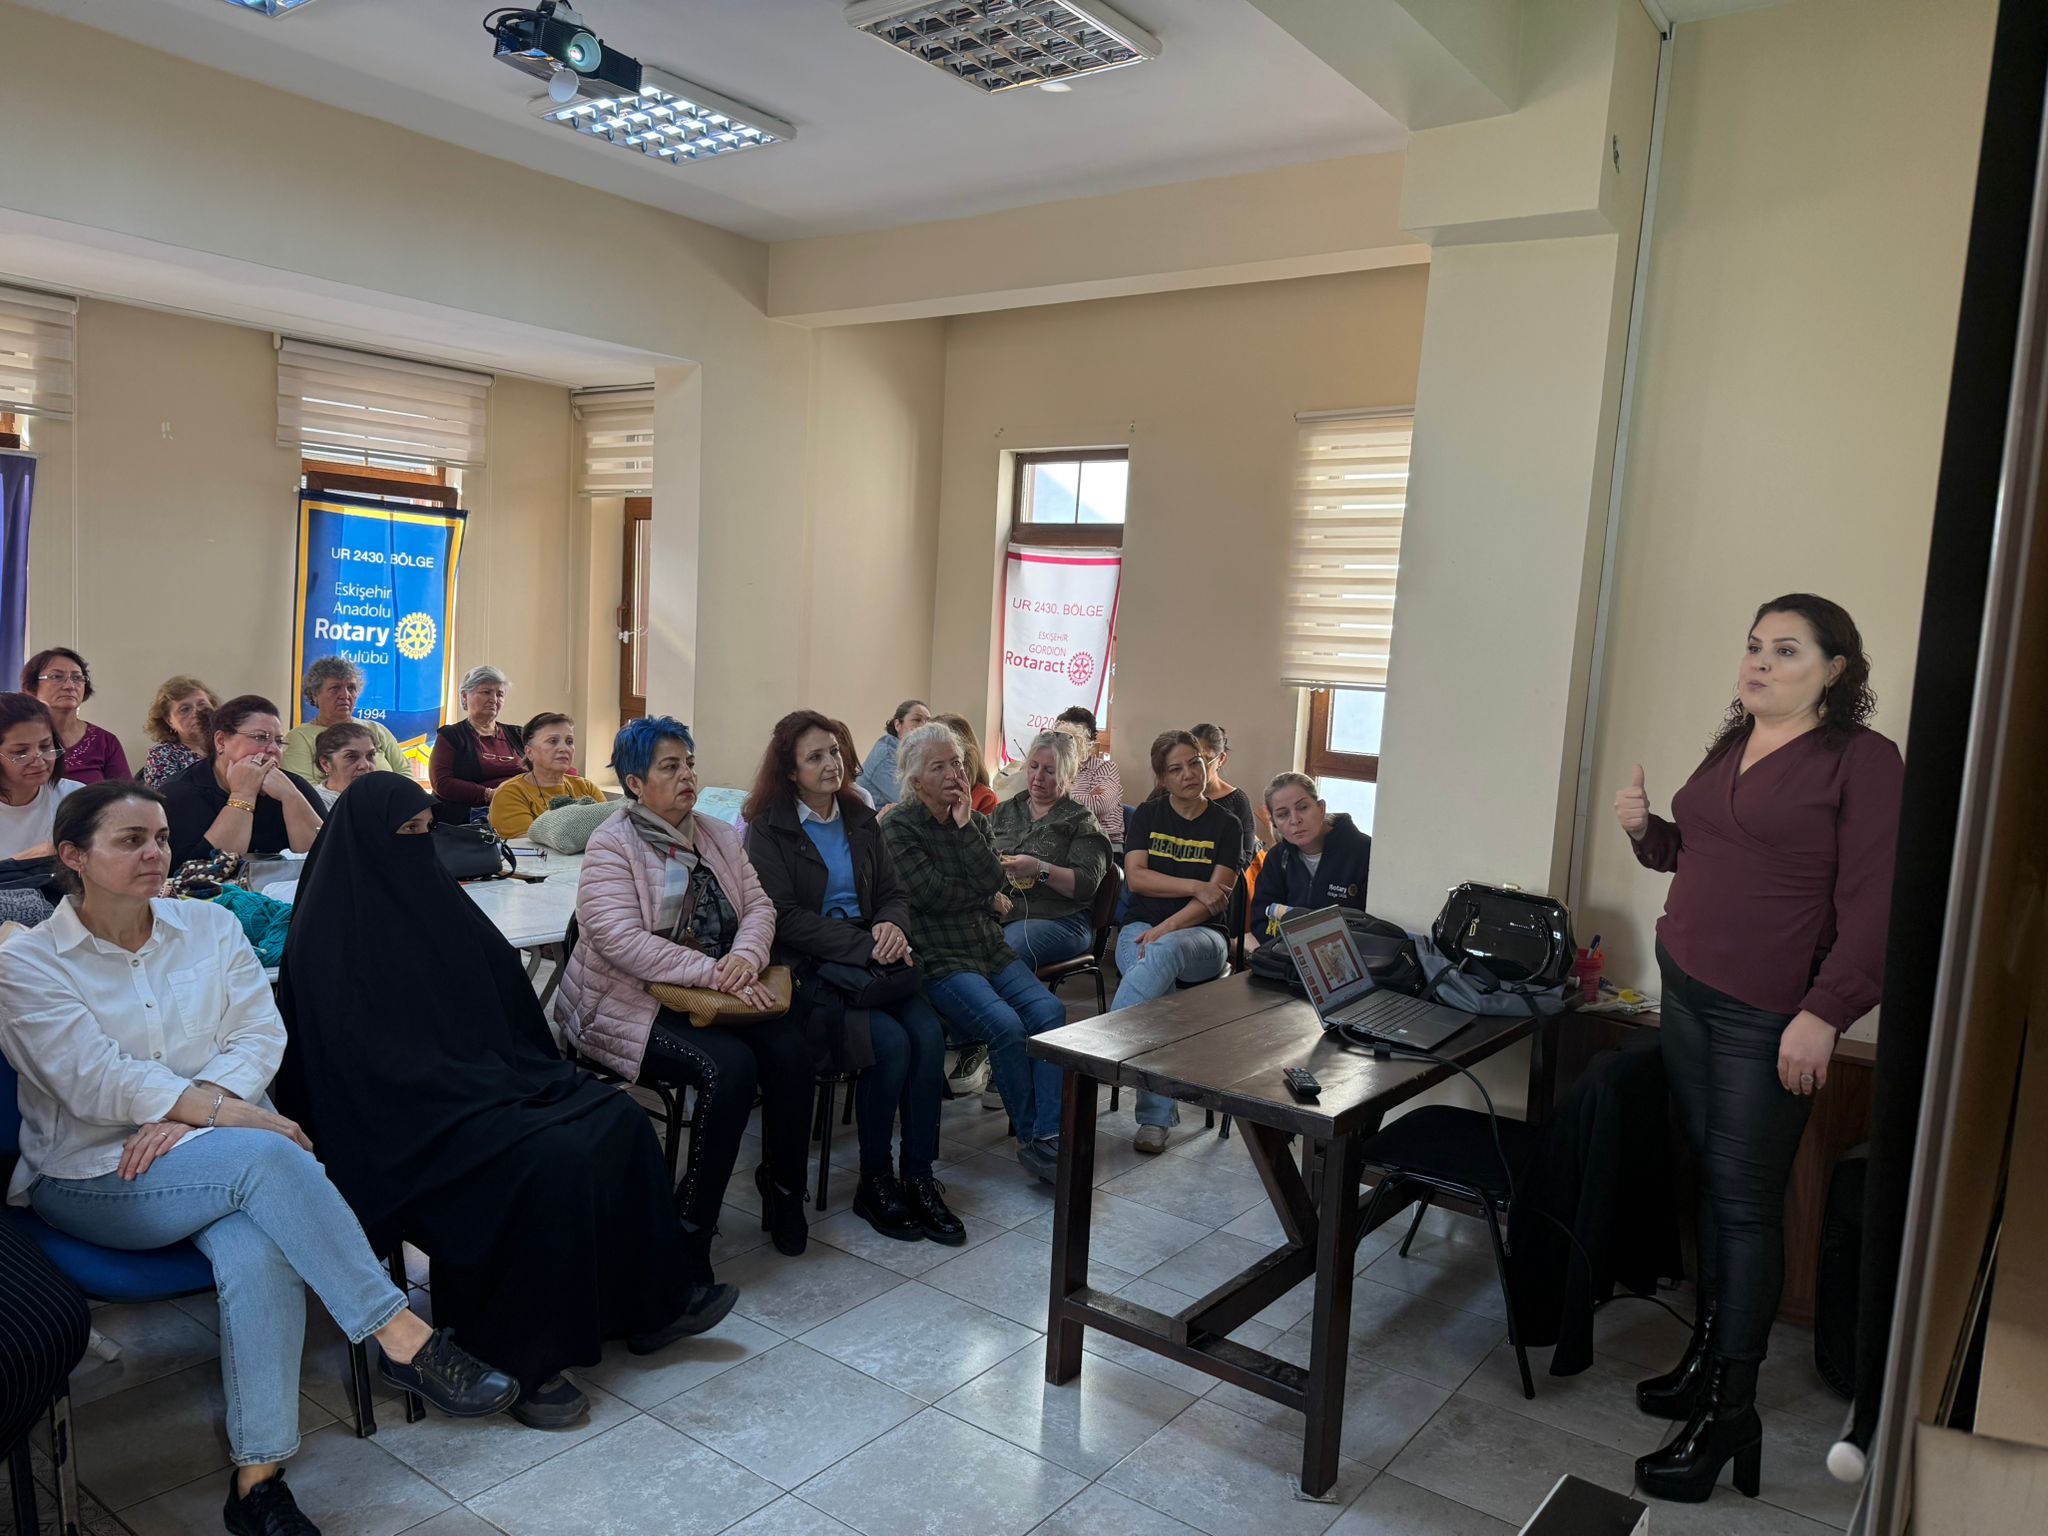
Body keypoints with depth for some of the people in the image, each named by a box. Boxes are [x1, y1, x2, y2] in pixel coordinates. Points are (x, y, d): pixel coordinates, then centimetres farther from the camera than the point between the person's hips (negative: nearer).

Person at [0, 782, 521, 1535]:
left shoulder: (210, 926, 9)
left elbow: (259, 1034, 0)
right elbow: (97, 1080, -14)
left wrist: (185, 1114, -18)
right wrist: (236, 1117, -23)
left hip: (216, 1163, 3)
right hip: (93, 1181, -3)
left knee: (258, 1251, -32)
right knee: (264, 1158, -34)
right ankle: (403, 1338, -30)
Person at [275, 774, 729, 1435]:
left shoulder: (423, 893, 12)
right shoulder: (334, 930, -12)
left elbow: (503, 990, 15)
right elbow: (368, 1056, -18)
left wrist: (527, 1075, 3)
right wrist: (480, 1088, -17)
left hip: (487, 1077, 8)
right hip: (409, 1117, -8)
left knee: (621, 1123, -9)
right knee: (553, 1159, -28)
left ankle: (652, 1303, 3)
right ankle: (526, 1359, -12)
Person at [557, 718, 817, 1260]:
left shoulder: (718, 835, 13)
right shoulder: (612, 845, -8)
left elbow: (758, 905, 8)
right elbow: (621, 941, -20)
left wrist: (745, 957, -16)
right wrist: (711, 974, -25)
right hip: (632, 1003, -6)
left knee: (789, 1048, -19)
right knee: (729, 1064, -29)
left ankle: (782, 1188, 2)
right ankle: (690, 1228, -15)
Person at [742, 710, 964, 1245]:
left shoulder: (860, 820, 15)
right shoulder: (768, 830, -2)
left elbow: (894, 894, 14)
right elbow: (785, 917, -11)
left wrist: (892, 927, -11)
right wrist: (865, 945, -19)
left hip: (870, 959, 5)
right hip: (808, 969, -5)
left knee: (928, 1034, -22)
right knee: (890, 1042, -27)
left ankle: (919, 1177, -10)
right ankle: (875, 1184, -7)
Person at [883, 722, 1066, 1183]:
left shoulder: (976, 821, 14)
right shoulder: (898, 828, -2)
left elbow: (995, 881, -1)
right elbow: (933, 893, -13)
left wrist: (965, 826, -7)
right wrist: (987, 899, 0)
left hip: (990, 950, 6)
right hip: (939, 960, -6)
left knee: (1049, 1010, -20)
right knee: (1006, 1024, -27)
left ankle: (1049, 1137, -23)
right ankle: (1030, 1136, -10)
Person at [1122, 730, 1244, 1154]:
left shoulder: (1226, 826, 7)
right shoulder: (1147, 816, 12)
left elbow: (1216, 899, -4)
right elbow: (1135, 877, -1)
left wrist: (1166, 929, -18)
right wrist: (1195, 886, -11)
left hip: (1201, 934, -1)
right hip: (1141, 928, 1)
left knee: (1164, 953, -40)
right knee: (1157, 1002, -33)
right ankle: (1157, 1116, -29)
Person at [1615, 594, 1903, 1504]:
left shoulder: (1863, 761, -9)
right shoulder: (1730, 747, 12)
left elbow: (1873, 910, -14)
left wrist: (1825, 1016, -20)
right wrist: (1647, 830, 3)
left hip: (1768, 1018, -6)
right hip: (1686, 993, 7)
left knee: (1744, 1199, -2)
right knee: (1710, 1180, 13)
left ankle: (1730, 1411, 7)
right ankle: (1706, 1356, 25)